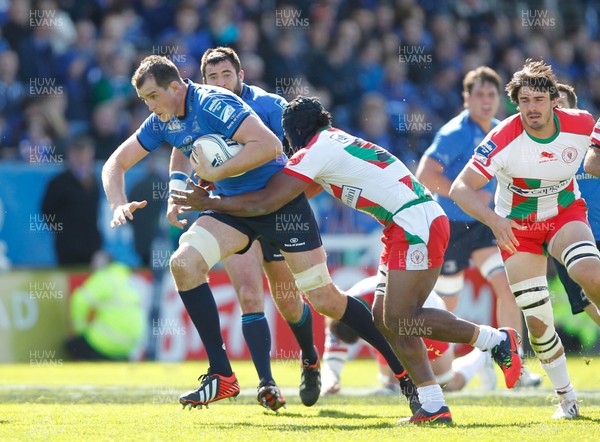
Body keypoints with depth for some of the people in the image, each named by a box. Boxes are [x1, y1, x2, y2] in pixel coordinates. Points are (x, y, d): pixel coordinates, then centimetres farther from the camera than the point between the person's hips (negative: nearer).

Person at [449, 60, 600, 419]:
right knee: (537, 320, -3)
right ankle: (567, 398, 14)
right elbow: (460, 189, -26)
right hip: (516, 227, -1)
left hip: (566, 214, 1)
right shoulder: (504, 139, -25)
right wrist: (493, 220, -39)